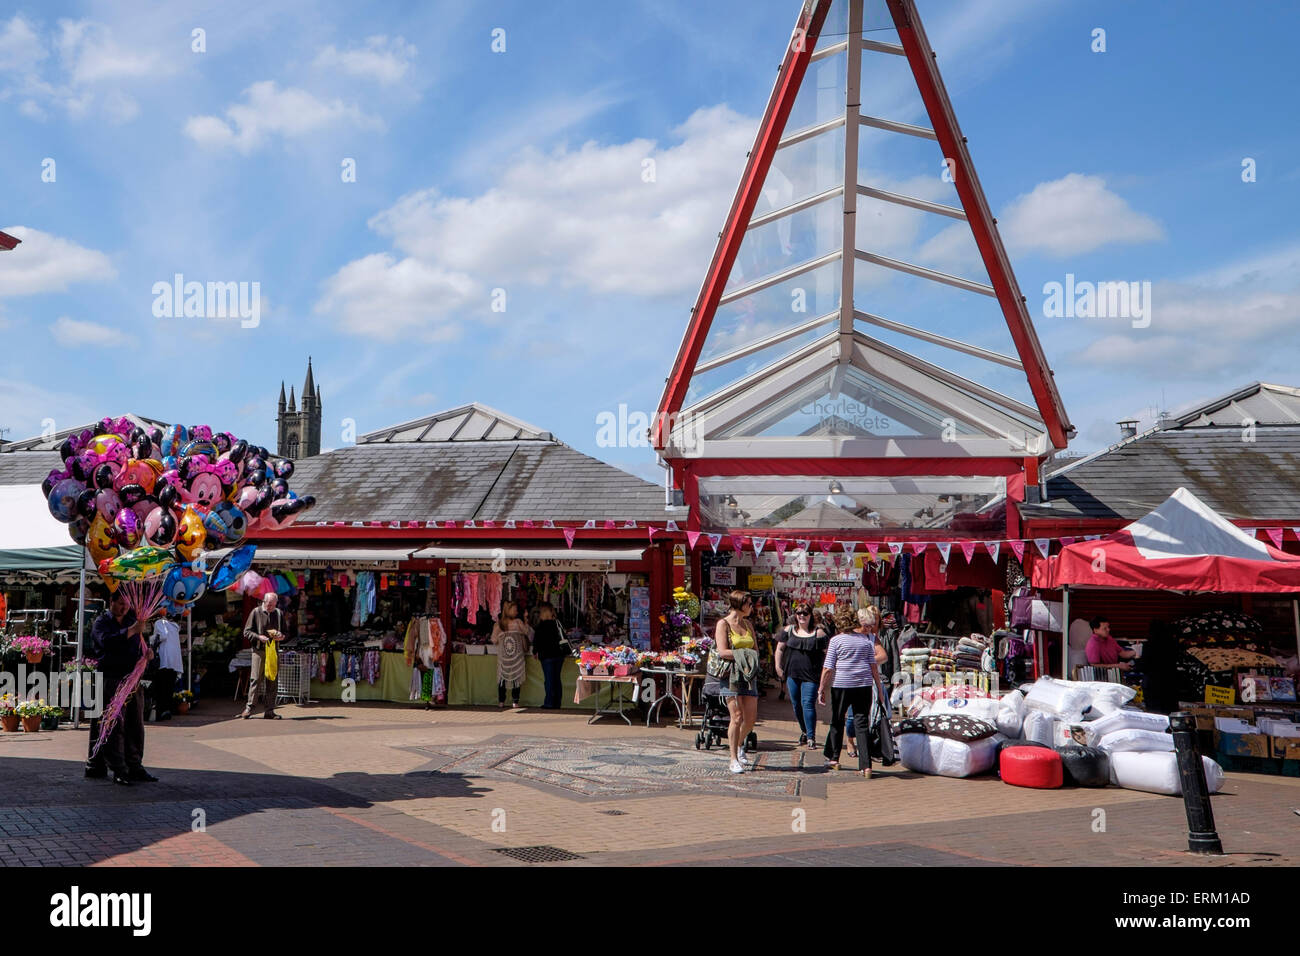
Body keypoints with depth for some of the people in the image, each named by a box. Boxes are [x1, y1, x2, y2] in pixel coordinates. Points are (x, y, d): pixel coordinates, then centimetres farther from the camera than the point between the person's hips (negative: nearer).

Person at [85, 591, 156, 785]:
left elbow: (139, 645, 28)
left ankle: (135, 767, 13)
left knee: (135, 725, 7)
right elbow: (107, 641, -21)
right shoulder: (101, 622, 0)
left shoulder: (132, 620, 18)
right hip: (111, 680, -6)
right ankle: (118, 771, -5)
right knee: (114, 725, -7)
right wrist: (132, 631, -27)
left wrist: (146, 650, 5)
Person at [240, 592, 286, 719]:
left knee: (272, 681, 3)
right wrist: (259, 637, -15)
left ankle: (269, 710, 6)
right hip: (259, 651, -3)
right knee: (256, 679, -7)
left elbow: (284, 632, 20)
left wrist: (281, 636, -3)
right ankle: (249, 707, -1)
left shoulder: (279, 614, 12)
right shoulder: (256, 612, 2)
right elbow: (247, 632, 1)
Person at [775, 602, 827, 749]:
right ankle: (804, 731, 32)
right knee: (796, 704, 12)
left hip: (810, 675, -4)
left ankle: (811, 737, -7)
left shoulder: (818, 633, -1)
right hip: (792, 674, 4)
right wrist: (778, 666, 6)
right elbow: (780, 649, 13)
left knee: (808, 704, -12)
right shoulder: (789, 630, 8)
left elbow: (826, 653, 1)